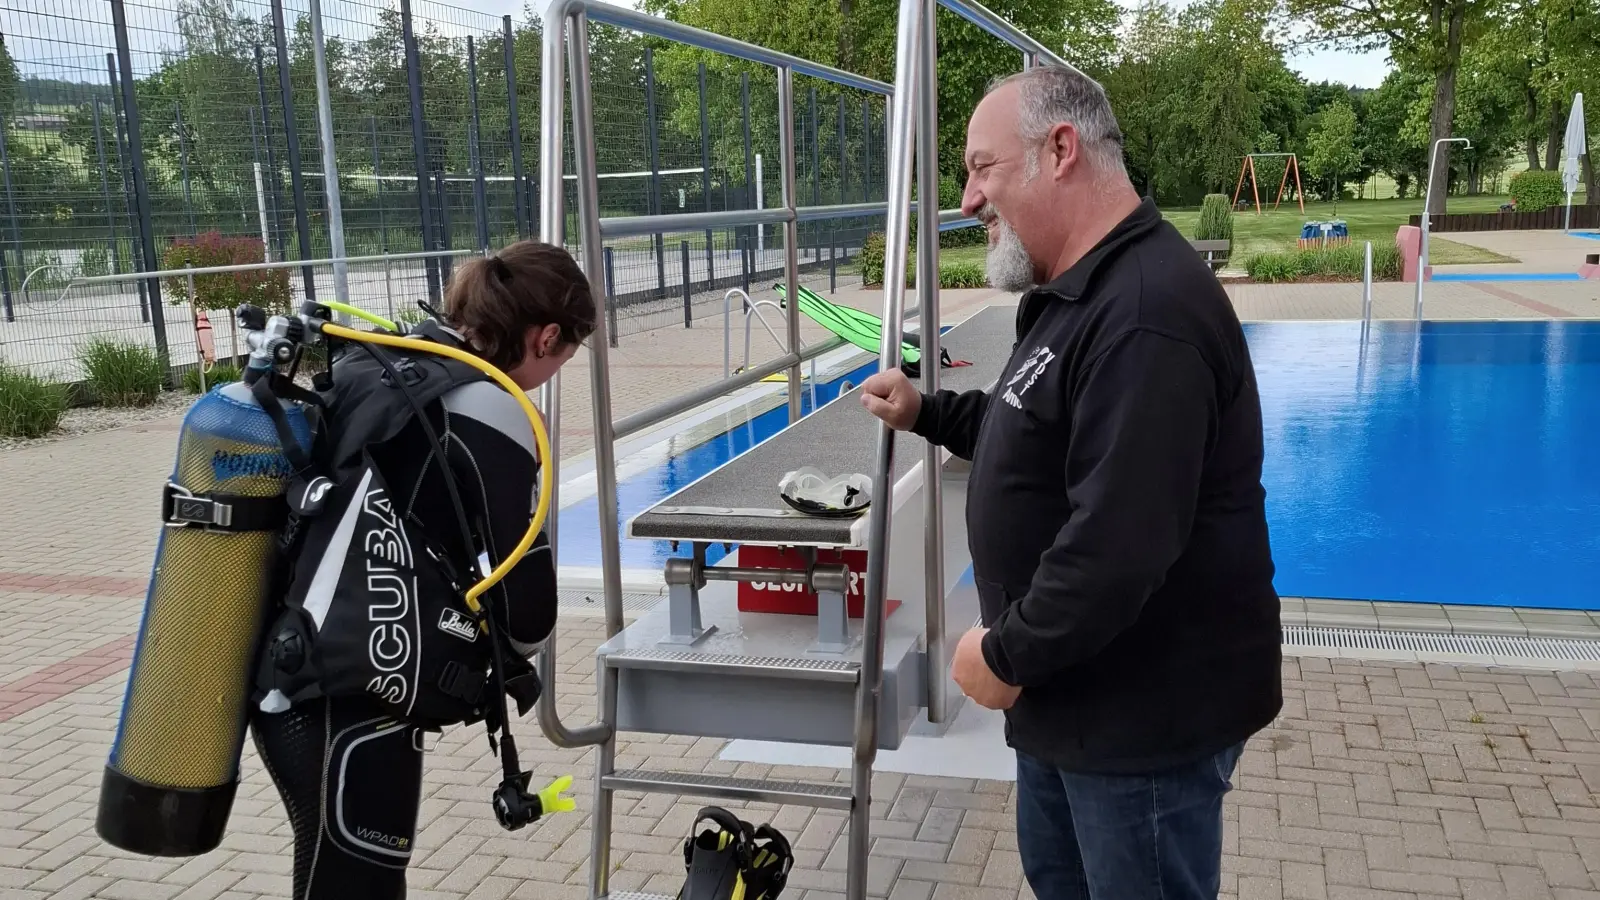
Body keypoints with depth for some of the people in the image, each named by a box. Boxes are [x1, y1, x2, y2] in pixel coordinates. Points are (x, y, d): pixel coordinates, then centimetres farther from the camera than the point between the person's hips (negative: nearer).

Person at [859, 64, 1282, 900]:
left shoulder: (1144, 314, -28)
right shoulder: (1078, 294, 10)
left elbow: (1121, 545, -32)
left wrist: (1008, 654, -20)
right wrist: (925, 412, 13)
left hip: (1146, 712, -10)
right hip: (1077, 686, 10)